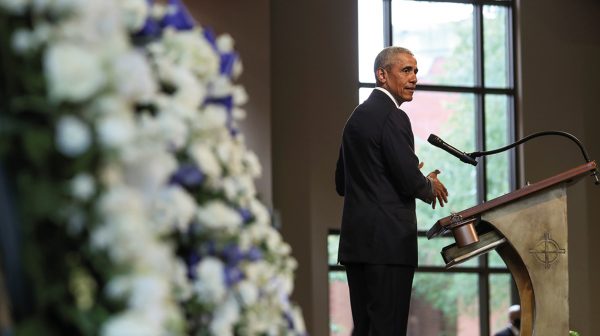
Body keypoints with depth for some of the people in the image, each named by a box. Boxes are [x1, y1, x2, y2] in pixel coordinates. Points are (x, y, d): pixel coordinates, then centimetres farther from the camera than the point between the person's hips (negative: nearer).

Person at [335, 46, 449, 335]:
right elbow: (410, 180, -17)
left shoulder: (357, 116, 19)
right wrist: (431, 187, 6)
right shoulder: (392, 117, -10)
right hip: (388, 240, -9)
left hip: (356, 240, 9)